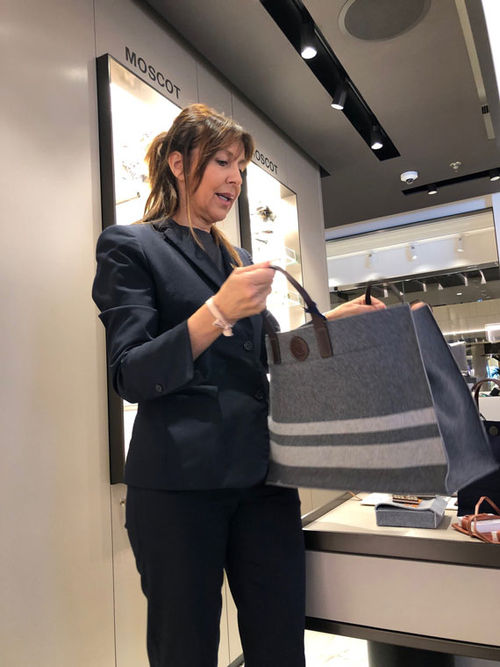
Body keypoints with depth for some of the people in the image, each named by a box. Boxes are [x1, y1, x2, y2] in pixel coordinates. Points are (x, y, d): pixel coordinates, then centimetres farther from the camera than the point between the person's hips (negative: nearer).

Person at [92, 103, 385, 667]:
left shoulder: (240, 260, 19)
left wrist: (328, 324, 5)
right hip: (179, 482, -5)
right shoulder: (130, 247, 0)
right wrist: (218, 312, -23)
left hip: (262, 476, 6)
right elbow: (131, 377, -10)